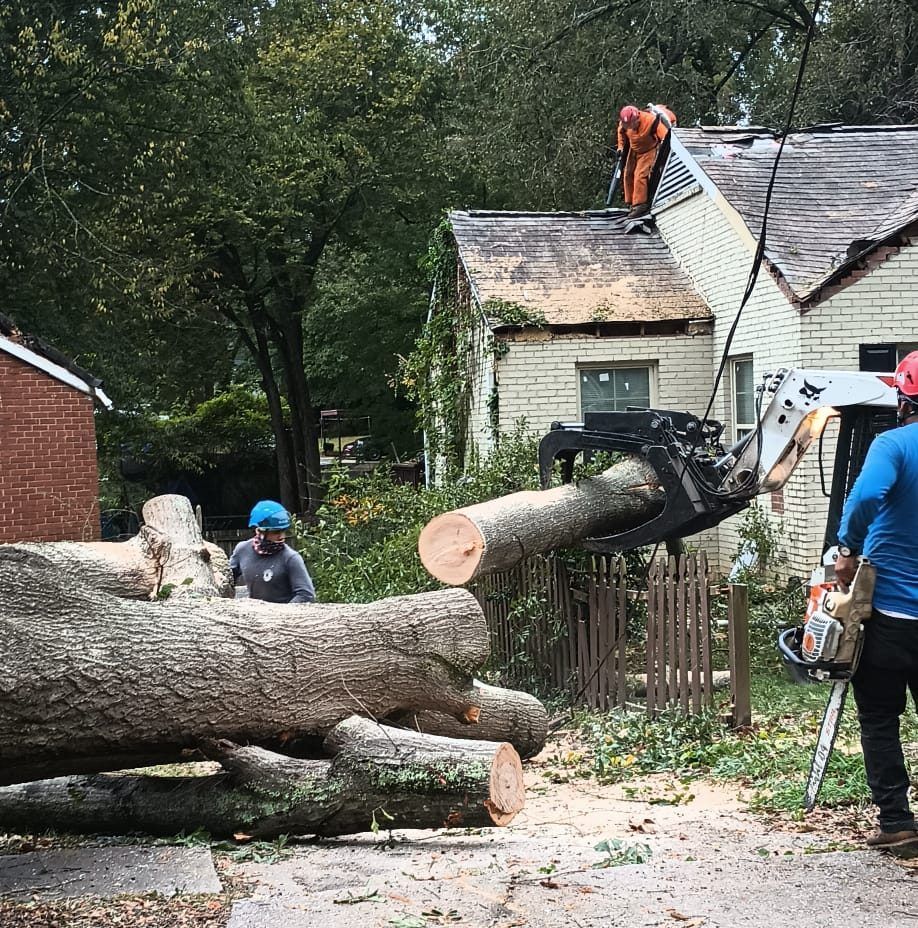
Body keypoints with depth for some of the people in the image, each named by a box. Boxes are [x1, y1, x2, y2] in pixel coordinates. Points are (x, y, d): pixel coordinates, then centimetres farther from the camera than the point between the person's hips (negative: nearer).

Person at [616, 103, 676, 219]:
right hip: (634, 150, 6)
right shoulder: (624, 123, -19)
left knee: (640, 175, -18)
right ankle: (631, 202, 19)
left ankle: (640, 205, -17)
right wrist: (621, 146, 4)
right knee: (628, 175, 7)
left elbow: (665, 136, -31)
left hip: (648, 150, -6)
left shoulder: (651, 121, -35)